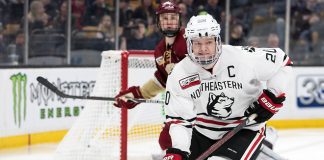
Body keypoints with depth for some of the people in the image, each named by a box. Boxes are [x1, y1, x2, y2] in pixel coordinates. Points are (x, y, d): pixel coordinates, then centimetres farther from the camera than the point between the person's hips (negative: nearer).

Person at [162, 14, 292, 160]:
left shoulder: (241, 57, -20)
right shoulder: (178, 76, -12)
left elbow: (281, 61, -7)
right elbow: (179, 120, -12)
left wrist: (273, 96, -12)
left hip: (245, 129, -4)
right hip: (203, 132, 4)